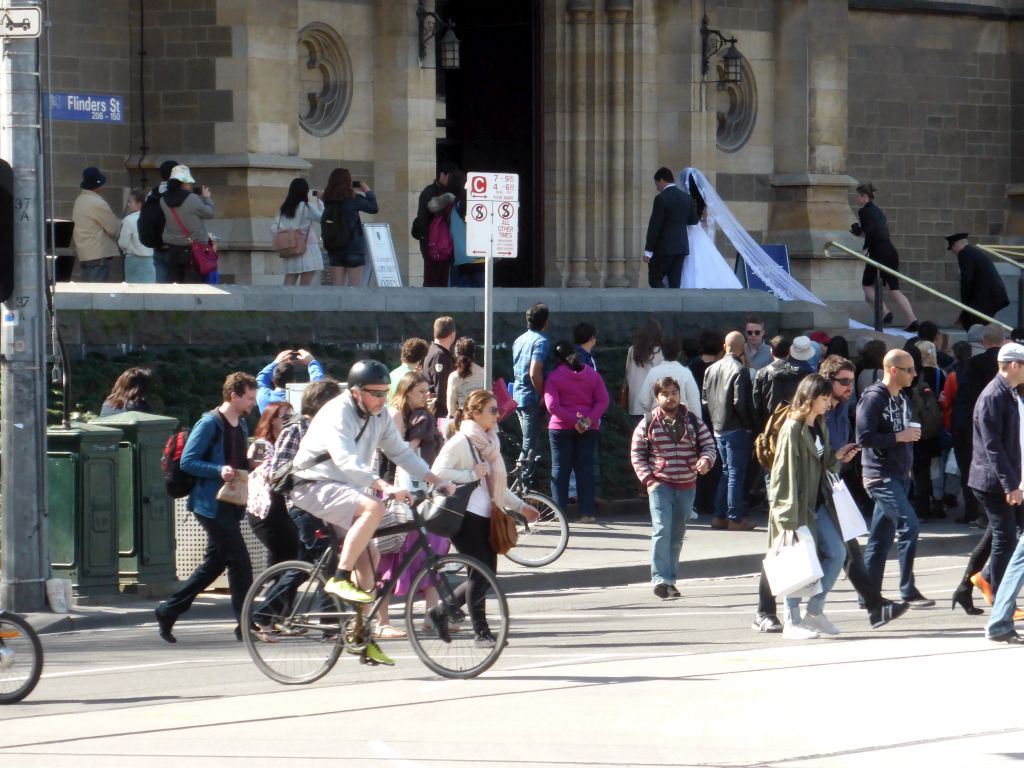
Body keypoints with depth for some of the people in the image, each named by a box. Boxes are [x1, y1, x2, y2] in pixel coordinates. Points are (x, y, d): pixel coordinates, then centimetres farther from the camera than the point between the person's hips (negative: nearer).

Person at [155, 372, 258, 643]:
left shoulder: (241, 425, 15)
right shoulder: (210, 424, -12)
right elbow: (187, 461, -15)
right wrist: (219, 471, -27)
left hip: (230, 505, 9)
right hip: (212, 505, -9)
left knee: (214, 563, 12)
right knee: (239, 561, -10)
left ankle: (168, 611, 21)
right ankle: (246, 626, -5)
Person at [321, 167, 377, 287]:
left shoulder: (328, 201, 1)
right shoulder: (353, 200, -11)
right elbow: (374, 208, -3)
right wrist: (368, 191, 15)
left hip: (334, 247, 4)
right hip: (353, 247, -4)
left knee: (337, 287, 6)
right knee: (355, 286, 0)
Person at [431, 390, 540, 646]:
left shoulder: (489, 442, 18)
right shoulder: (461, 441, -9)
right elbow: (439, 471, -19)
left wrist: (520, 506, 19)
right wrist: (471, 474, -18)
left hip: (486, 516, 9)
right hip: (465, 516, -9)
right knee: (481, 572, -10)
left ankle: (441, 612, 20)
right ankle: (480, 631, -1)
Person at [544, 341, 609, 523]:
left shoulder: (554, 377, -5)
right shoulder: (592, 374, 4)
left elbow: (552, 405, -15)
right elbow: (603, 400, -3)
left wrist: (573, 420, -16)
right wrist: (589, 419, -12)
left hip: (561, 427, -2)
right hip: (589, 429, 2)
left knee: (560, 468, 5)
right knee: (585, 468, 4)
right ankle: (587, 512, 0)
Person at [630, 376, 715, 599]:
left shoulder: (693, 421, 6)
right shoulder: (648, 424, 1)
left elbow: (708, 445, 8)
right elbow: (636, 454, 4)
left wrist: (705, 460, -15)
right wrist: (648, 479, -7)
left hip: (687, 487, 3)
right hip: (660, 486, -3)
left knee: (677, 535, 9)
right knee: (662, 531, -17)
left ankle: (670, 580, 17)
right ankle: (660, 580, -21)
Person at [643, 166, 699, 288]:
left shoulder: (661, 198, -12)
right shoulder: (687, 197, 7)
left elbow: (654, 226, -13)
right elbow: (693, 220, 15)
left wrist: (648, 250, -9)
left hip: (664, 247, -7)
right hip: (682, 246, 7)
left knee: (654, 280, 1)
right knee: (675, 283, 7)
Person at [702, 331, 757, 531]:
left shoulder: (711, 369, 7)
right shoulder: (740, 370, -15)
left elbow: (705, 399, 11)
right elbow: (740, 402, -19)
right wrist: (749, 424, -8)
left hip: (717, 429, 7)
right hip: (736, 429, -7)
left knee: (727, 471, 17)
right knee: (736, 473, -2)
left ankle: (719, 516, 17)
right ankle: (735, 518, -1)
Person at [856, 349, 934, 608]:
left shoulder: (902, 400, 15)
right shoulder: (873, 398, -13)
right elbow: (864, 437, -21)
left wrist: (912, 436, 8)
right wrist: (899, 437, -19)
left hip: (899, 475, 9)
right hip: (881, 475, -9)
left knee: (881, 535, 10)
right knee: (908, 525, -16)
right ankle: (908, 591, -12)